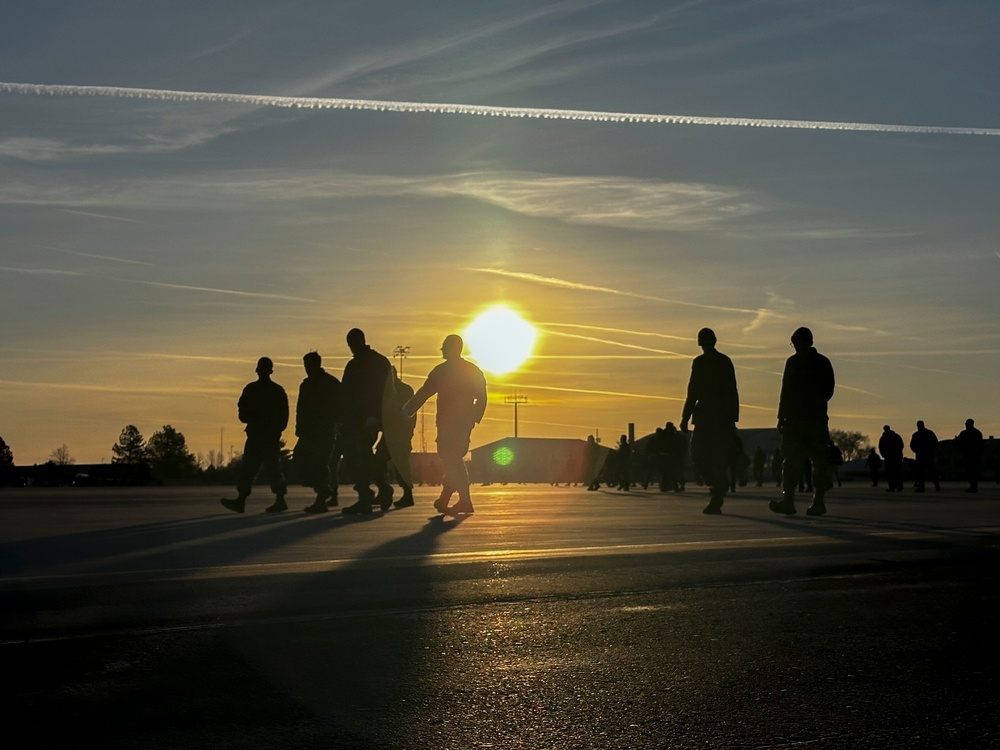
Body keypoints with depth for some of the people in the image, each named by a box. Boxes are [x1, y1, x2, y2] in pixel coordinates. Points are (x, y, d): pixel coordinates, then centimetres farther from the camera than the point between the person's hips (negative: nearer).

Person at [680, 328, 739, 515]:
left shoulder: (700, 362, -6)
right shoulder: (726, 361, 10)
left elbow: (693, 392, -10)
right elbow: (733, 392, 11)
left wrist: (685, 418, -6)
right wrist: (733, 418, 15)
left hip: (706, 416, -5)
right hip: (725, 419, 5)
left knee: (698, 454, 3)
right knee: (719, 459, 10)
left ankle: (717, 485, -18)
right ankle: (716, 501, 10)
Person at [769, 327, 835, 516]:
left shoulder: (822, 363, -1)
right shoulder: (792, 362, 13)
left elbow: (828, 391, -4)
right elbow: (785, 391, 14)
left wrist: (815, 404, -19)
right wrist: (782, 416, 10)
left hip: (816, 419, -4)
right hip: (794, 418, 4)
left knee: (818, 462, 0)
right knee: (791, 460, -4)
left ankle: (818, 502, 4)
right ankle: (787, 500, -8)